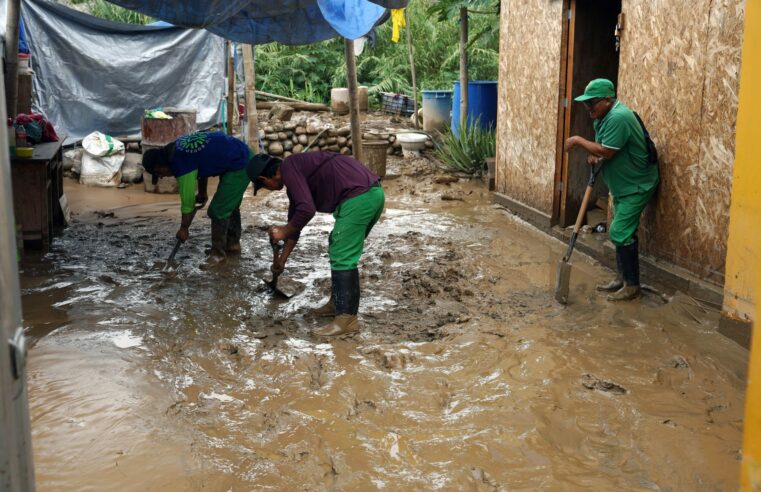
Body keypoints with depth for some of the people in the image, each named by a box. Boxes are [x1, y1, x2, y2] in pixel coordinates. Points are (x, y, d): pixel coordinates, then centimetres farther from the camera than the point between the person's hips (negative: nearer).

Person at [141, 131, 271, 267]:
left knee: (218, 210, -5)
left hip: (239, 166, -10)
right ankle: (233, 244, 33)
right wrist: (202, 192, 26)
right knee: (230, 205, 21)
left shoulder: (181, 162, -19)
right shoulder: (177, 147, 7)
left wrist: (184, 229, 1)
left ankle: (218, 253, 6)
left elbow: (188, 201, -12)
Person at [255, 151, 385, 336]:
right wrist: (281, 260, 38)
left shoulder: (288, 167, -5)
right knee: (338, 249, 21)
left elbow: (306, 210, -17)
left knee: (342, 257, -6)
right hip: (373, 192, 10)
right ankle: (337, 303, 29)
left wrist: (284, 232, 0)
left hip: (359, 196, -10)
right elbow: (296, 219, 32)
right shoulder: (297, 169, 25)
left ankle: (347, 319, -4)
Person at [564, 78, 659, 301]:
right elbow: (604, 151, 17)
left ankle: (632, 285, -4)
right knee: (621, 231, 15)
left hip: (636, 186, -10)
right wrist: (595, 157, -5)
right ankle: (621, 277, 25)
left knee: (621, 233, -12)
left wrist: (578, 140, -18)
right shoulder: (603, 116, 7)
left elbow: (606, 152, -28)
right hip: (622, 185, 10)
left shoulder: (618, 118, -25)